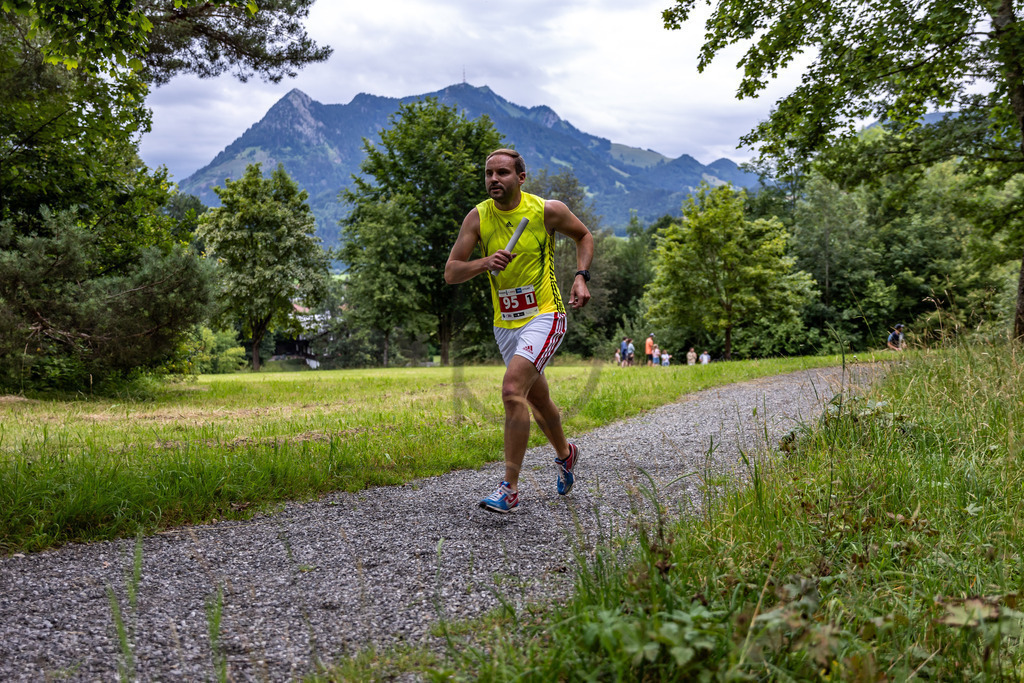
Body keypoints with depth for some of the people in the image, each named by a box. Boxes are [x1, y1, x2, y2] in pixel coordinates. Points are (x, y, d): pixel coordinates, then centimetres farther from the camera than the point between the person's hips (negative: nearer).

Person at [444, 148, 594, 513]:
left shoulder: (548, 210, -9)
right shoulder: (478, 217, -3)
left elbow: (583, 236, 11)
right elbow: (450, 273, -5)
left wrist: (581, 277, -5)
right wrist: (484, 263, -24)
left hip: (544, 316, -4)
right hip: (505, 322, 5)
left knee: (513, 391, -22)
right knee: (537, 398, 18)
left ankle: (510, 489, -15)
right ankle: (565, 453, 47)